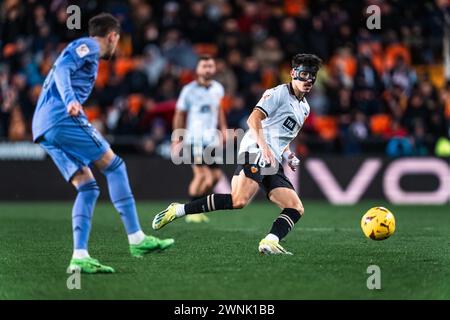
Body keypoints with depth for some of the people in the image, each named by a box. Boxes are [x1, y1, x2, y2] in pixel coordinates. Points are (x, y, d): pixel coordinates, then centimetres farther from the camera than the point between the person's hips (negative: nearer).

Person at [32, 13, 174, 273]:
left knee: (88, 188, 5)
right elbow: (62, 69, -15)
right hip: (63, 118, -10)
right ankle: (136, 239, -9)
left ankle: (80, 257, -6)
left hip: (44, 129, 10)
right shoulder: (87, 46, 2)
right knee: (114, 165, -5)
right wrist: (70, 100, -31)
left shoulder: (84, 50, 30)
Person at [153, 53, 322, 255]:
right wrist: (263, 147, -27)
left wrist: (289, 156, 20)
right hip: (256, 153, -9)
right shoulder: (279, 93, 1)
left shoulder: (304, 108, 26)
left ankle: (270, 242, -25)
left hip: (273, 165, 9)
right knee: (239, 200, -28)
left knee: (296, 208, -6)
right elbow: (254, 119, -14)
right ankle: (177, 210, -22)